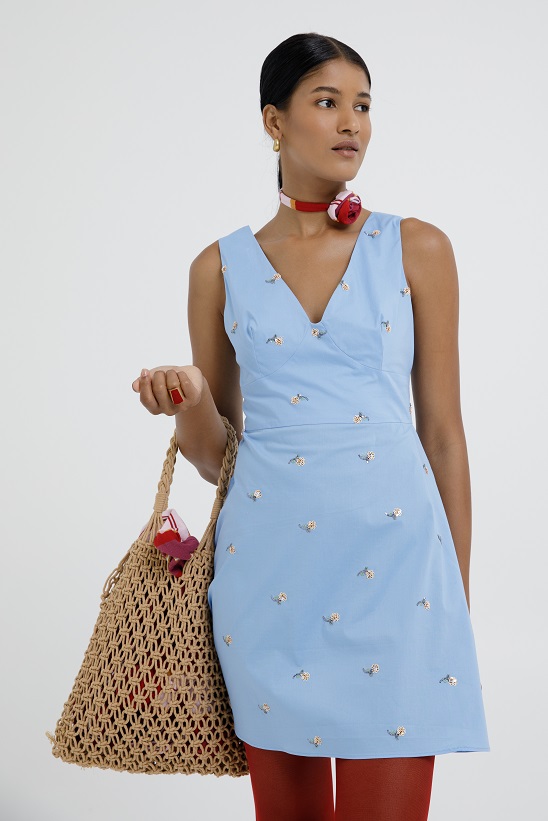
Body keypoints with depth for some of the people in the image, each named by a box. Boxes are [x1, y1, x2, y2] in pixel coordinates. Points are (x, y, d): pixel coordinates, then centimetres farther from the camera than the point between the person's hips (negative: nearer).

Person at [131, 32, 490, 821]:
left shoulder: (418, 249, 5)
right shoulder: (221, 266, 7)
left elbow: (442, 431, 6)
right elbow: (216, 456, 11)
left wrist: (458, 595, 6)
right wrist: (190, 402, -11)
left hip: (392, 557, -1)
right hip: (270, 566, 1)